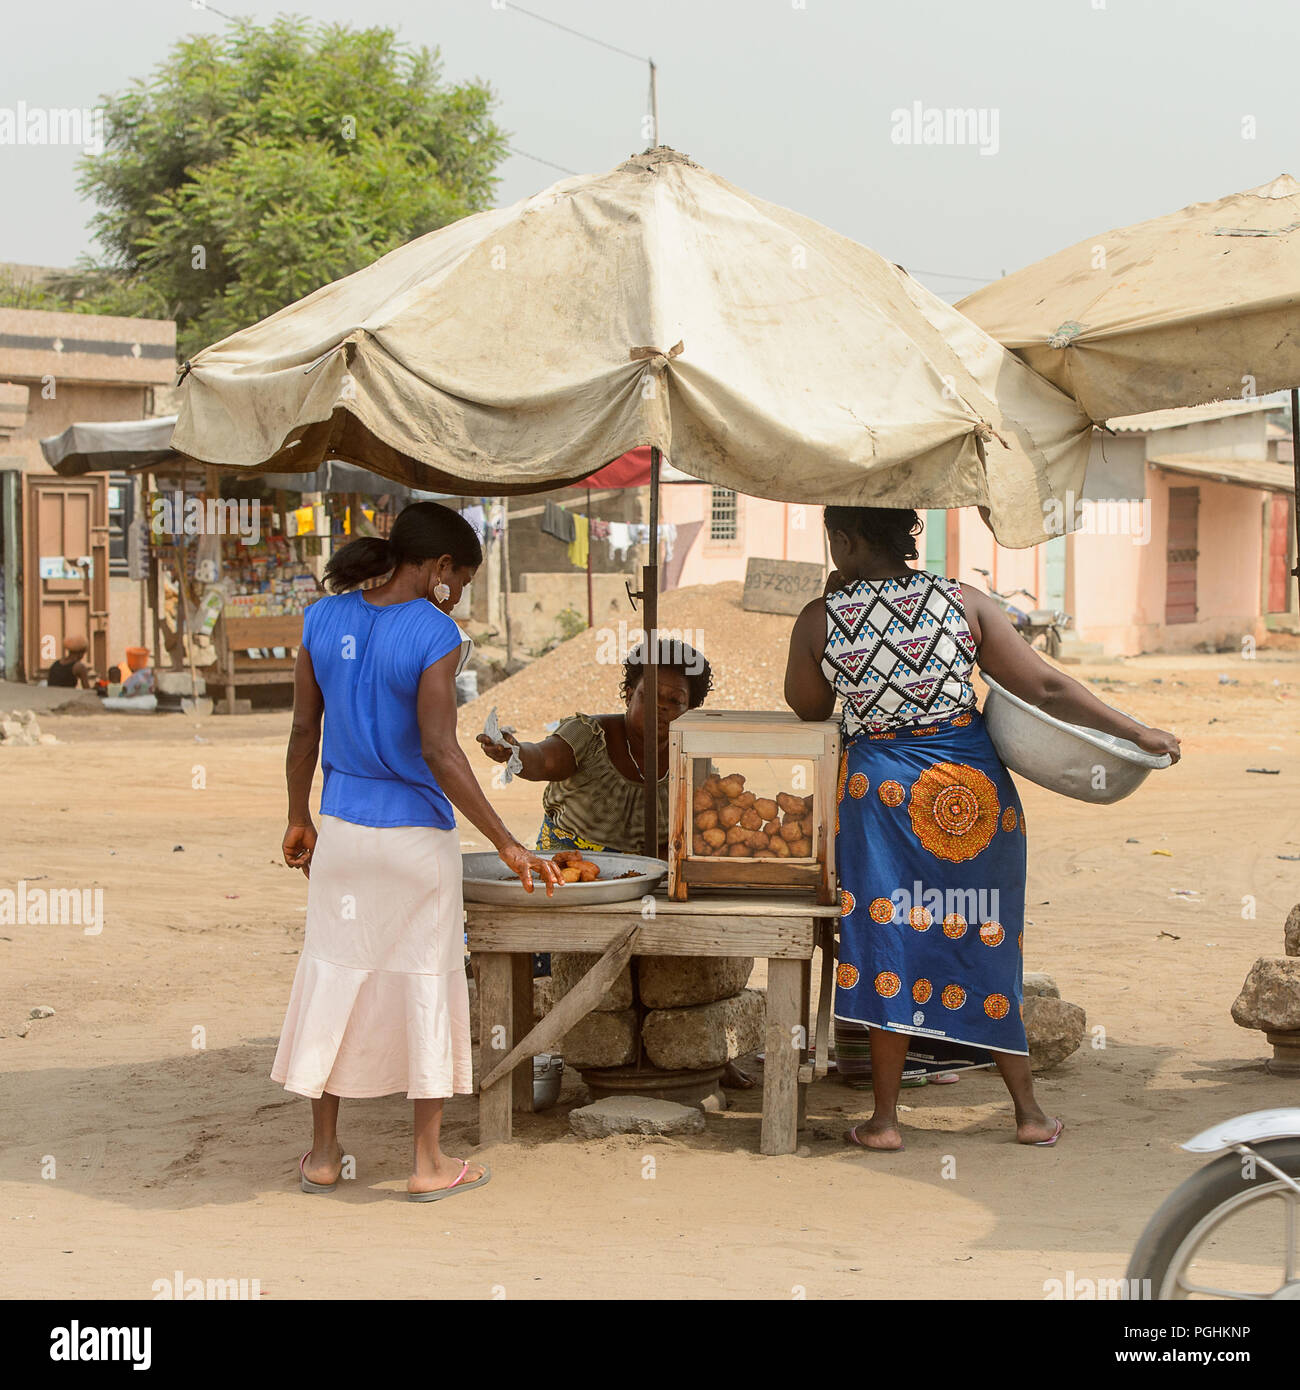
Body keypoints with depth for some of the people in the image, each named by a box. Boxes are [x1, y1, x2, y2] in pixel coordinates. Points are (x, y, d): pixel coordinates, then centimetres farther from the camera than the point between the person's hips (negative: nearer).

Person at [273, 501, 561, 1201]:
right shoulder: (434, 635, -15)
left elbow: (303, 732, 5)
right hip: (416, 834, -5)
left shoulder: (323, 618, 1)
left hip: (342, 828, 5)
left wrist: (299, 819, 17)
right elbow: (440, 753, -21)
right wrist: (507, 844, -17)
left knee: (333, 974, 13)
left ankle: (322, 1152, 21)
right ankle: (428, 1162, 14)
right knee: (427, 980, 7)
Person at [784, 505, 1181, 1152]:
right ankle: (1029, 1111, 23)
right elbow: (1047, 689, -7)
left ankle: (884, 1118, 14)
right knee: (985, 944, 14)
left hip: (880, 794, -2)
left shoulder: (819, 621, -8)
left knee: (890, 946, 9)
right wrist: (1139, 733, 1)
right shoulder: (963, 602, -5)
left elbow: (807, 706, 9)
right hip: (975, 789, 2)